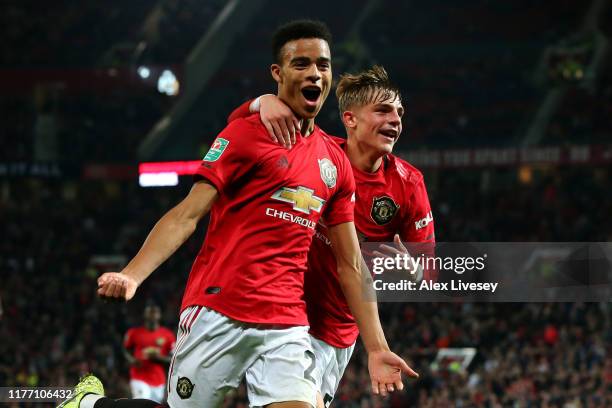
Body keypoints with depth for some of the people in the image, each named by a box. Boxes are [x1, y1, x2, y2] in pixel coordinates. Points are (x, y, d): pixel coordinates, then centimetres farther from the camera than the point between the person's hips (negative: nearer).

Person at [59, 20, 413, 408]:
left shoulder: (336, 162, 14)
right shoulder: (246, 133, -2)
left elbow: (350, 264, 17)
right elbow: (188, 213, -10)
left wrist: (377, 347, 12)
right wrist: (132, 275, -23)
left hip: (288, 326, 5)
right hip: (220, 312, -5)